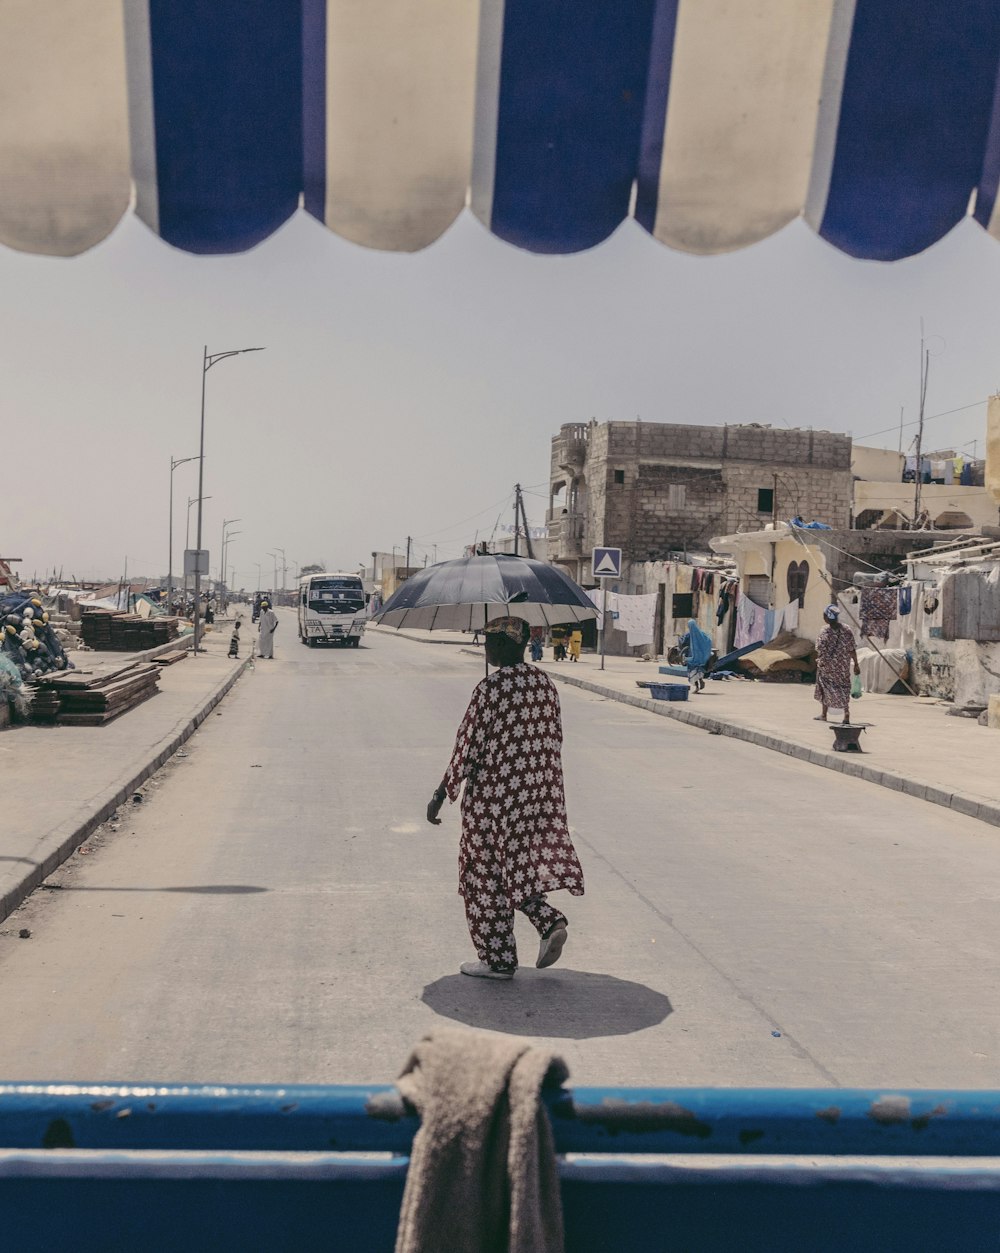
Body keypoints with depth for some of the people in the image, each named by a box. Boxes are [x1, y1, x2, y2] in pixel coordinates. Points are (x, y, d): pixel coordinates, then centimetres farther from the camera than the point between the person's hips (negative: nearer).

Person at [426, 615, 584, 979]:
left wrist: (442, 794, -8)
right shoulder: (545, 683, 3)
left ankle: (497, 960, 15)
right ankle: (550, 923, 4)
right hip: (539, 796, 7)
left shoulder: (490, 687, -17)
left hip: (494, 796, -7)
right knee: (519, 866, 22)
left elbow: (468, 747, -16)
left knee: (487, 874, 6)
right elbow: (554, 740, 10)